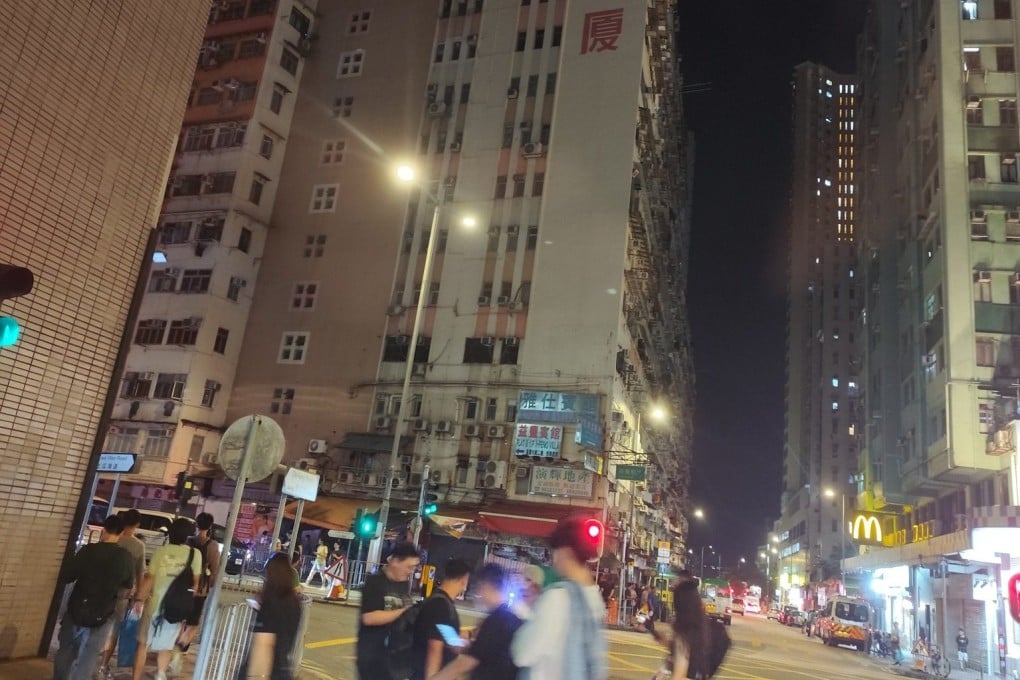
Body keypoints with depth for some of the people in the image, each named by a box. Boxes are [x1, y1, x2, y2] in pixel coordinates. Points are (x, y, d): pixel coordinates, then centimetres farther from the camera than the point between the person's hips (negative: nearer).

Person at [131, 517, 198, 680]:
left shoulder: (161, 550, -4)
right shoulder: (195, 554, -3)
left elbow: (149, 577, -8)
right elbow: (195, 582, -2)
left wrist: (139, 599, 0)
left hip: (155, 602, 0)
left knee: (143, 643, 15)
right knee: (165, 646, 19)